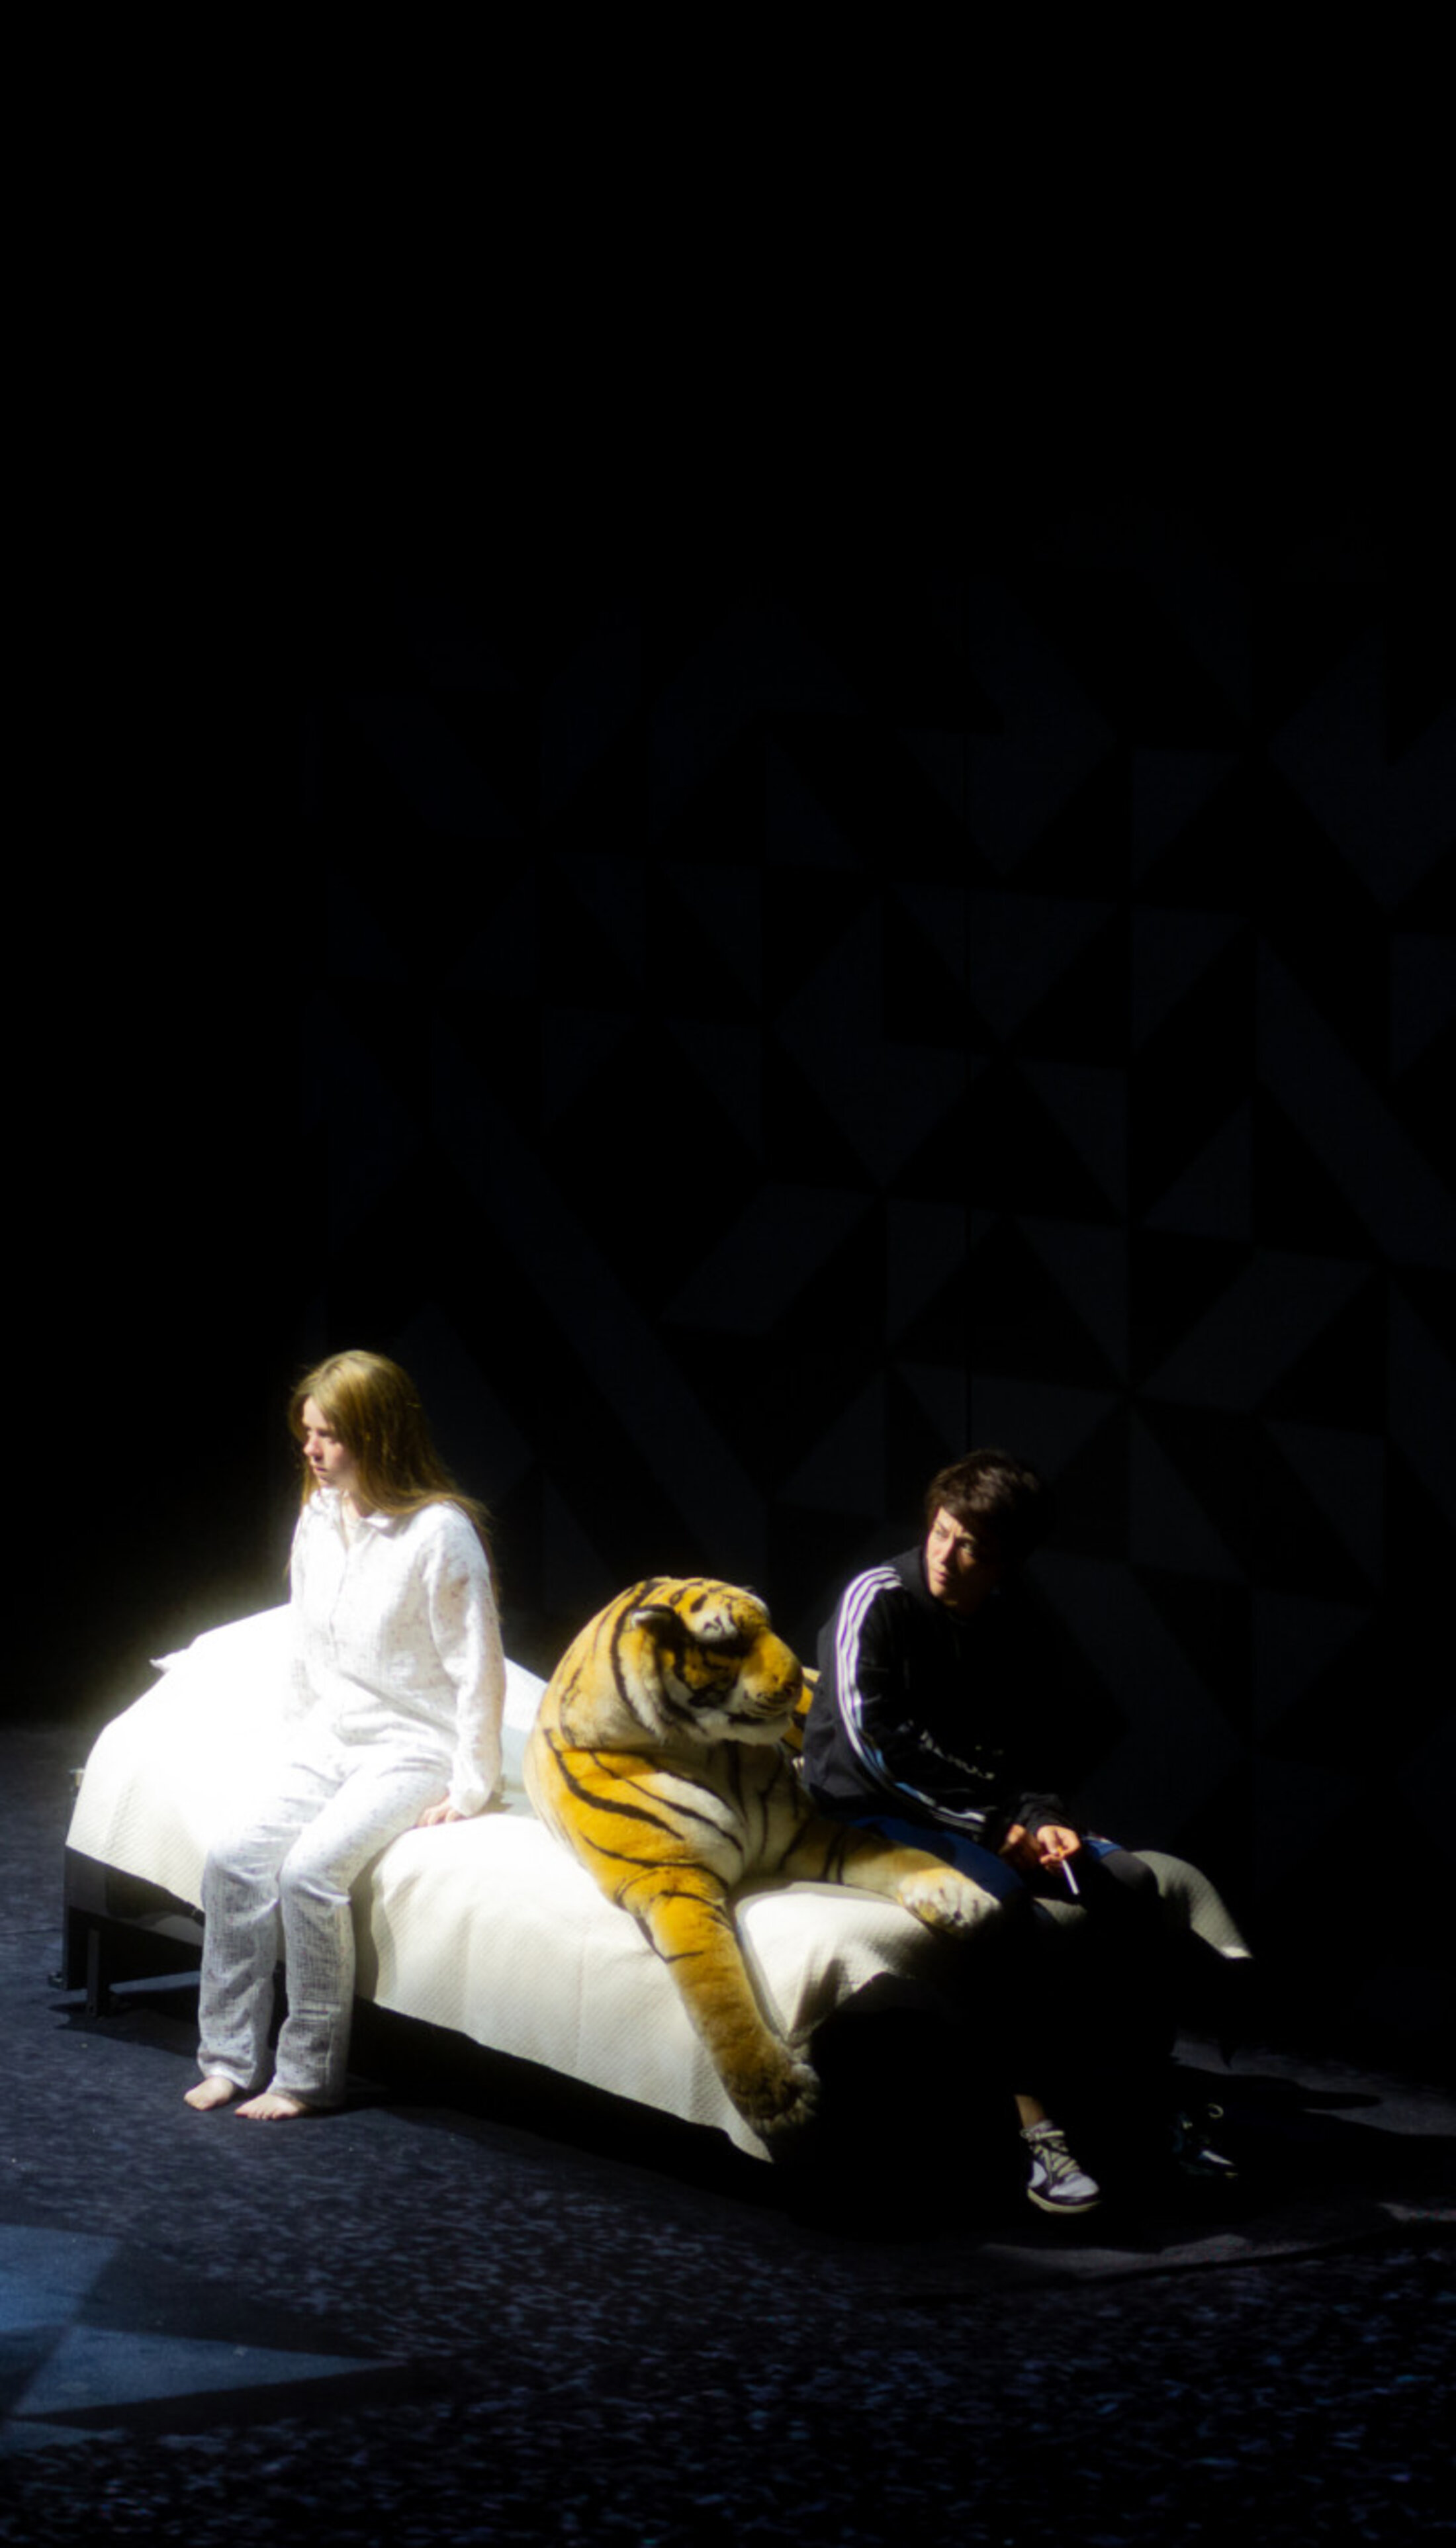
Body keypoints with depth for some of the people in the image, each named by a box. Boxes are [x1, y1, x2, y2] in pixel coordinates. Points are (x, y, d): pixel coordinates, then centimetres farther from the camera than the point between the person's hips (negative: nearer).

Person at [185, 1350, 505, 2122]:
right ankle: (229, 2059, -8)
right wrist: (293, 1742, 15)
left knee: (311, 1869, -28)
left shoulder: (439, 1532, -17)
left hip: (410, 1752, -7)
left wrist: (469, 1790, -14)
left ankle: (310, 2074, -17)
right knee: (233, 1856, -16)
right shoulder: (318, 1520, 7)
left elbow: (478, 1668, -14)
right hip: (327, 1741, 7)